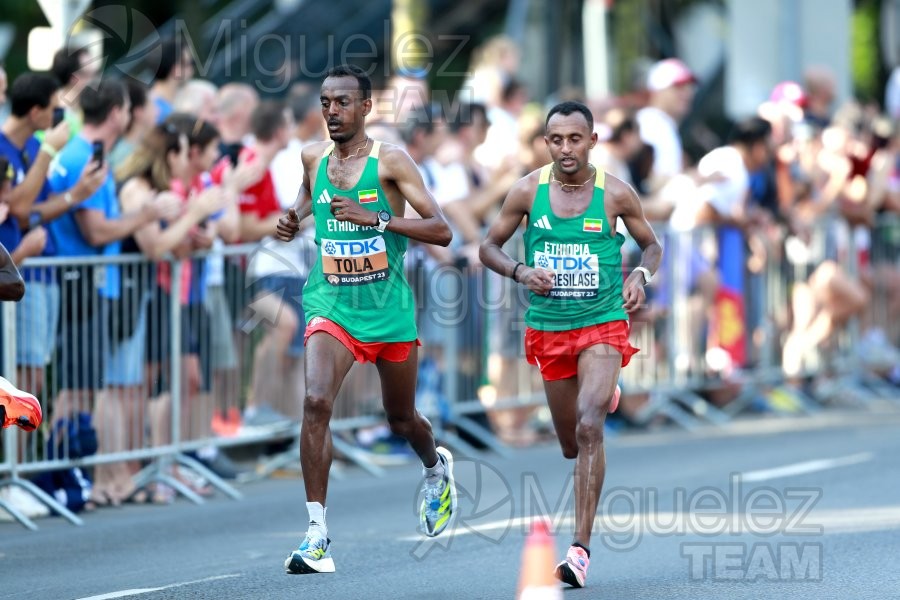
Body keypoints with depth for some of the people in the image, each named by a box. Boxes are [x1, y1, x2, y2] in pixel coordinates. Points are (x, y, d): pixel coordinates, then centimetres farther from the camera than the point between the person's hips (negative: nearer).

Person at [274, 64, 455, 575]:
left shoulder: (390, 161, -10)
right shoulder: (314, 157, 3)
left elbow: (442, 231, -15)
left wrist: (375, 217, -25)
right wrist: (296, 220, 6)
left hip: (388, 310, -2)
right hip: (331, 305, 2)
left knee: (402, 420, 15)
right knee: (317, 402, -23)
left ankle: (437, 467, 53)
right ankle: (318, 536, -22)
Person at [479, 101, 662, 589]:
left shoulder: (615, 194, -6)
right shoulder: (528, 191, -3)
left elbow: (651, 245, 9)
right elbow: (489, 247, 6)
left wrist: (641, 275, -13)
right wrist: (520, 272, -14)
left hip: (603, 324, -3)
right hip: (548, 328, 3)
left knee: (589, 427, -23)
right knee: (571, 446, 15)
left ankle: (581, 548, -22)